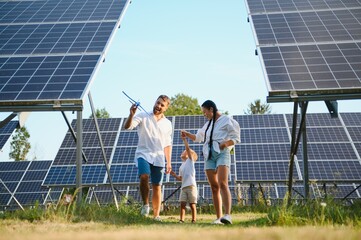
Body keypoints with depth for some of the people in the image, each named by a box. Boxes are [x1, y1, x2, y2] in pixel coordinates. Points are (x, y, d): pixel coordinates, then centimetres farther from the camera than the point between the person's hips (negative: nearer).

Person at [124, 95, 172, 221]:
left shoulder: (167, 124, 14)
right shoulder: (143, 116, 3)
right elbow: (127, 126, -10)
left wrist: (169, 163, 11)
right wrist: (131, 115, -29)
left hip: (158, 158, 3)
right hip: (143, 154, -3)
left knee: (157, 187, 4)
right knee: (144, 177, -27)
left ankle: (156, 216, 10)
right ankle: (145, 204, -7)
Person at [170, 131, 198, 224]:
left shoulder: (190, 160, 4)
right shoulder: (181, 166, 22)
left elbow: (188, 148, -9)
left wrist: (184, 139, -10)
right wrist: (174, 175, 6)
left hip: (191, 186, -6)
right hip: (184, 187, 6)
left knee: (192, 205, -2)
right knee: (182, 204, -3)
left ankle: (194, 220, 3)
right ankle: (181, 220, -4)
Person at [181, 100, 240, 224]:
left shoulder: (227, 120, 4)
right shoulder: (208, 124, 24)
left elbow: (236, 138, -1)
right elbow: (198, 137, 37)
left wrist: (226, 143, -20)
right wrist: (187, 134, 22)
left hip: (222, 153, -6)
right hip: (209, 155, 6)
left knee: (222, 184, -23)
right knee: (214, 187, -1)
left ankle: (227, 215, -34)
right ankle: (218, 218, -2)